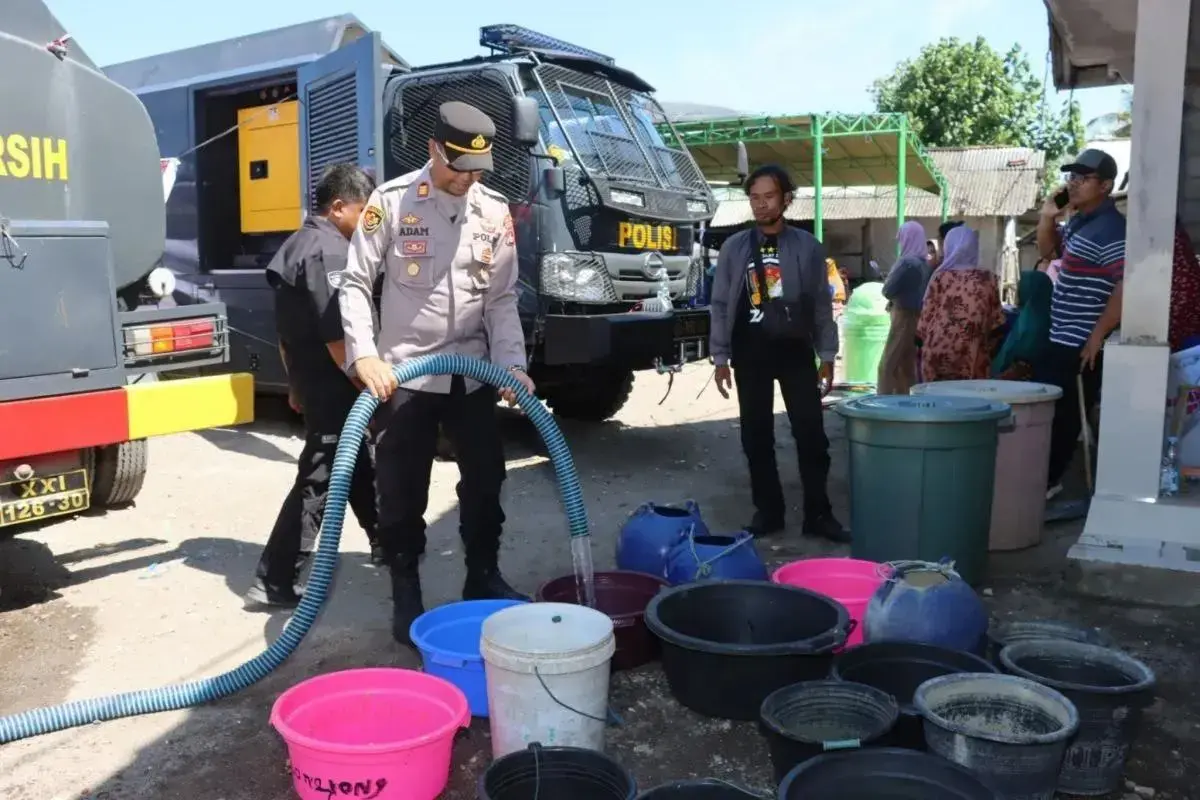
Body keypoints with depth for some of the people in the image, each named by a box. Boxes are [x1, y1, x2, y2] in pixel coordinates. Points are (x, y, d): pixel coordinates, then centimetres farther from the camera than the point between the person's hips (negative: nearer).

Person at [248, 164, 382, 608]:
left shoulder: (297, 244, 14)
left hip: (312, 384, 11)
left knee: (358, 468, 22)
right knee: (319, 482, -5)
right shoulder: (329, 252, -19)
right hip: (333, 389, -11)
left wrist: (296, 384, 23)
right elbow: (338, 338, -25)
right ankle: (273, 582, 0)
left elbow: (290, 328, 19)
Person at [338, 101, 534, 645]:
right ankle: (406, 597, 19)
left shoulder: (495, 212, 3)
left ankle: (484, 580, 30)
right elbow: (355, 285, -7)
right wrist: (364, 356, -19)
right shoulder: (391, 201, -7)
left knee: (485, 482, 12)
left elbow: (502, 300, 5)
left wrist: (512, 364, -8)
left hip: (473, 373, 4)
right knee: (402, 493, 4)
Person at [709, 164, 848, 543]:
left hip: (795, 351, 0)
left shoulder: (807, 246, 3)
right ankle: (768, 510, 17)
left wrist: (827, 355, 1)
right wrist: (721, 358, -1)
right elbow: (720, 306, 4)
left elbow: (822, 304, 5)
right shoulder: (734, 248, 3)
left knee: (811, 433, 0)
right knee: (756, 436, 5)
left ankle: (818, 513, 9)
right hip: (750, 355, 1)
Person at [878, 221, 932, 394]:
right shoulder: (924, 263, 10)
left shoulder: (907, 262, -17)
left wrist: (887, 280, 7)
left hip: (904, 318, -9)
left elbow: (888, 290, -13)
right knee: (907, 367, 11)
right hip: (916, 317, 9)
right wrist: (894, 302, 7)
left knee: (887, 366, -7)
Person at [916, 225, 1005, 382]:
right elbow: (996, 321, 9)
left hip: (938, 356, -1)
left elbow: (926, 316, 2)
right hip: (972, 358, 1)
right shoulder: (987, 278, 4)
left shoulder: (940, 277, -1)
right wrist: (987, 347, 21)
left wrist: (922, 343, 17)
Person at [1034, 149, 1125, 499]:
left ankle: (1044, 482, 7)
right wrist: (1047, 218, 8)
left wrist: (1098, 336, -21)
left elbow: (1127, 286, -23)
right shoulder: (1078, 221, 12)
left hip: (1080, 345, -10)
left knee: (1061, 417, -3)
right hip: (1062, 340, 10)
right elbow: (1048, 251, 28)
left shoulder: (1111, 228, -17)